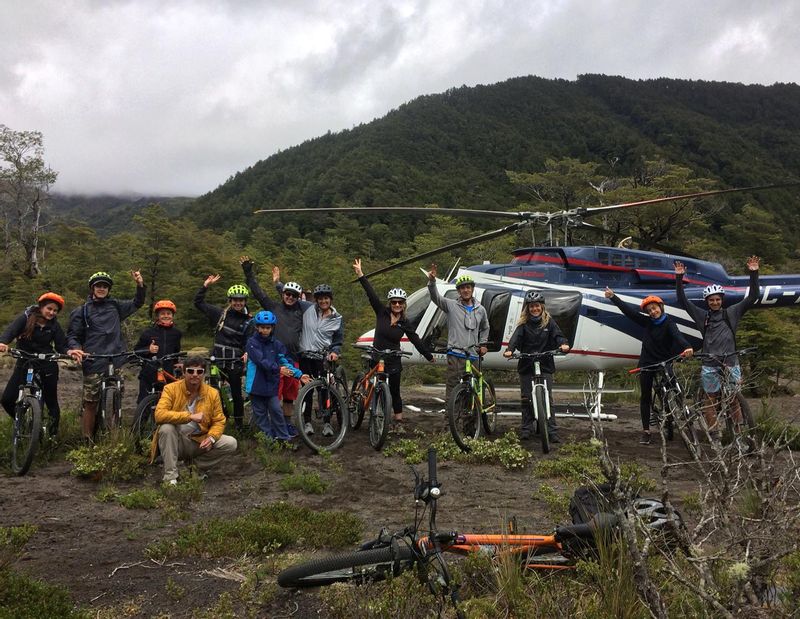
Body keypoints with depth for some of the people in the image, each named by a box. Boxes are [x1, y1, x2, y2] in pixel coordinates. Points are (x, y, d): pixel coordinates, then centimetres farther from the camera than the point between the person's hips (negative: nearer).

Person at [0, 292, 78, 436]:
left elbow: (60, 346, -4)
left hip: (47, 366, 0)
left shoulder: (54, 325, 0)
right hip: (24, 364, 0)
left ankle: (53, 432, 22)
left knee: (51, 401, 4)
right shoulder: (26, 318, -5)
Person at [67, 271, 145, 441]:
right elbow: (72, 336, 5)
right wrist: (76, 349, -17)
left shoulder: (115, 306, 13)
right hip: (93, 364, -3)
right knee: (91, 405, -2)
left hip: (115, 363, 3)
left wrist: (140, 285, 2)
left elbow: (137, 303, 19)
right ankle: (87, 442, 6)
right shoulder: (81, 311, 5)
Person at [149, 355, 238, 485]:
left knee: (231, 443, -17)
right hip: (177, 443, -2)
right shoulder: (171, 389, -11)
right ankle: (170, 477, -23)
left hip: (200, 442, 3)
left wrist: (211, 438, -20)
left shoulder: (212, 393, -3)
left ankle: (195, 464, 3)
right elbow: (159, 415, -25)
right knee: (166, 428, -33)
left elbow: (219, 421, 2)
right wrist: (190, 416, -31)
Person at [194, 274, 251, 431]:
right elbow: (198, 302, 11)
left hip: (235, 362, -2)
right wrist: (206, 285, 4)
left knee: (236, 393, 3)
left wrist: (247, 354, -23)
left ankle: (239, 423, 16)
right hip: (218, 360, 2)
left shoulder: (248, 321, 0)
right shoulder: (221, 313, 5)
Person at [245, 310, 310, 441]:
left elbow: (284, 362, 0)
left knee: (276, 410, 0)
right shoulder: (252, 342, -7)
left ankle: (284, 437, 7)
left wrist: (299, 375, -11)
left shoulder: (276, 344, 5)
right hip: (256, 384, -2)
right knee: (260, 413, 5)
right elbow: (261, 361, -19)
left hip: (271, 383, 2)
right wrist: (278, 369, -26)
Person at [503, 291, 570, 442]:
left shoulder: (549, 321, 4)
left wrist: (564, 344, -31)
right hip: (526, 366, 1)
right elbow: (516, 337, -13)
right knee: (526, 399, 7)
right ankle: (526, 429, 18)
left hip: (545, 366, -1)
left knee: (548, 399, -4)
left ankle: (551, 431, -2)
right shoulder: (523, 323, 2)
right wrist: (509, 350, -32)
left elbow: (557, 335, -9)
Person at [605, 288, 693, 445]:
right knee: (645, 397, 5)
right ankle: (646, 431, 10)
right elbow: (628, 310, 8)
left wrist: (686, 346, -49)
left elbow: (677, 334, -29)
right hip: (646, 364, 4)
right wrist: (613, 297, 8)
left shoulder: (669, 323, -9)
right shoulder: (647, 322, 4)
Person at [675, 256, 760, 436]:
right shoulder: (702, 316, 6)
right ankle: (714, 435, 6)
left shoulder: (731, 313, 7)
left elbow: (752, 297, 2)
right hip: (710, 365, 0)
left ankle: (739, 432, 12)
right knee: (710, 400, 1)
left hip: (730, 363, 0)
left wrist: (754, 273, -8)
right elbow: (683, 300, 2)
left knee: (734, 399, 4)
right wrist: (679, 278, -6)